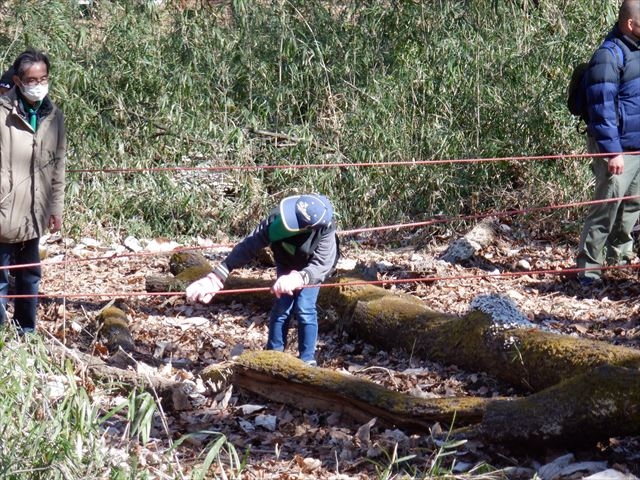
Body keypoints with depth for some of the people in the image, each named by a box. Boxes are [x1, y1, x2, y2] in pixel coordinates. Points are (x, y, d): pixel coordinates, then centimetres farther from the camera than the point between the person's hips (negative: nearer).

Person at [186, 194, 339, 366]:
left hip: (312, 268, -2)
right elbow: (249, 247, -35)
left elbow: (321, 265, -50)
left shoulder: (325, 231, -43)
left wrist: (299, 278, -72)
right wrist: (216, 277, -41)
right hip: (287, 265, 2)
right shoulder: (275, 219, -38)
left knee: (304, 310, -14)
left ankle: (307, 360, 2)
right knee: (281, 309, -6)